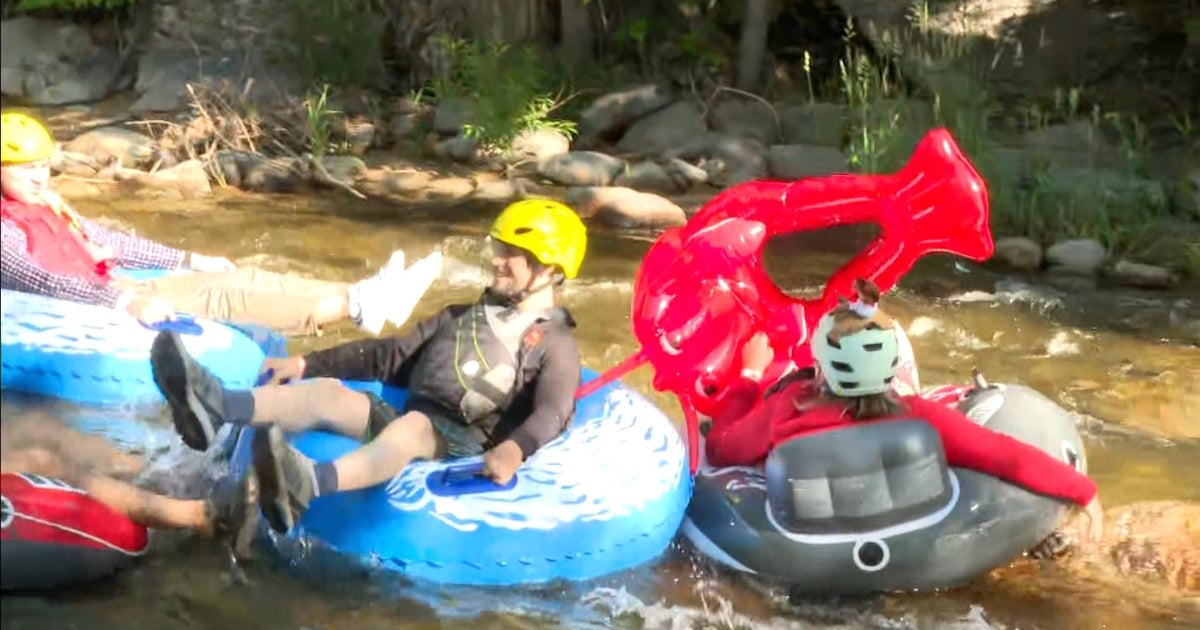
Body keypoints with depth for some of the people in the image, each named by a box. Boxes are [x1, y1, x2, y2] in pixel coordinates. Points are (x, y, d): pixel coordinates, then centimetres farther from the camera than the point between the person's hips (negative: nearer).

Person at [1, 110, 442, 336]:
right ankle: (357, 305, -29)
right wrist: (126, 301, -33)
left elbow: (105, 242, 23)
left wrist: (189, 260, 20)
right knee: (223, 295, -21)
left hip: (119, 292, 9)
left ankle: (363, 297, -19)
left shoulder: (45, 205, 18)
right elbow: (41, 284, -24)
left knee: (240, 278, -7)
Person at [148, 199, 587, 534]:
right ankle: (214, 406, -46)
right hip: (405, 424, 7)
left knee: (412, 426, -39)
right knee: (326, 391, -17)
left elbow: (553, 415, -14)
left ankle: (307, 486, -70)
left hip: (461, 448, -7)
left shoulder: (556, 344, 5)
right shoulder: (461, 317, 27)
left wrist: (514, 450, -37)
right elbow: (390, 356, 24)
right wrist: (306, 363, 15)